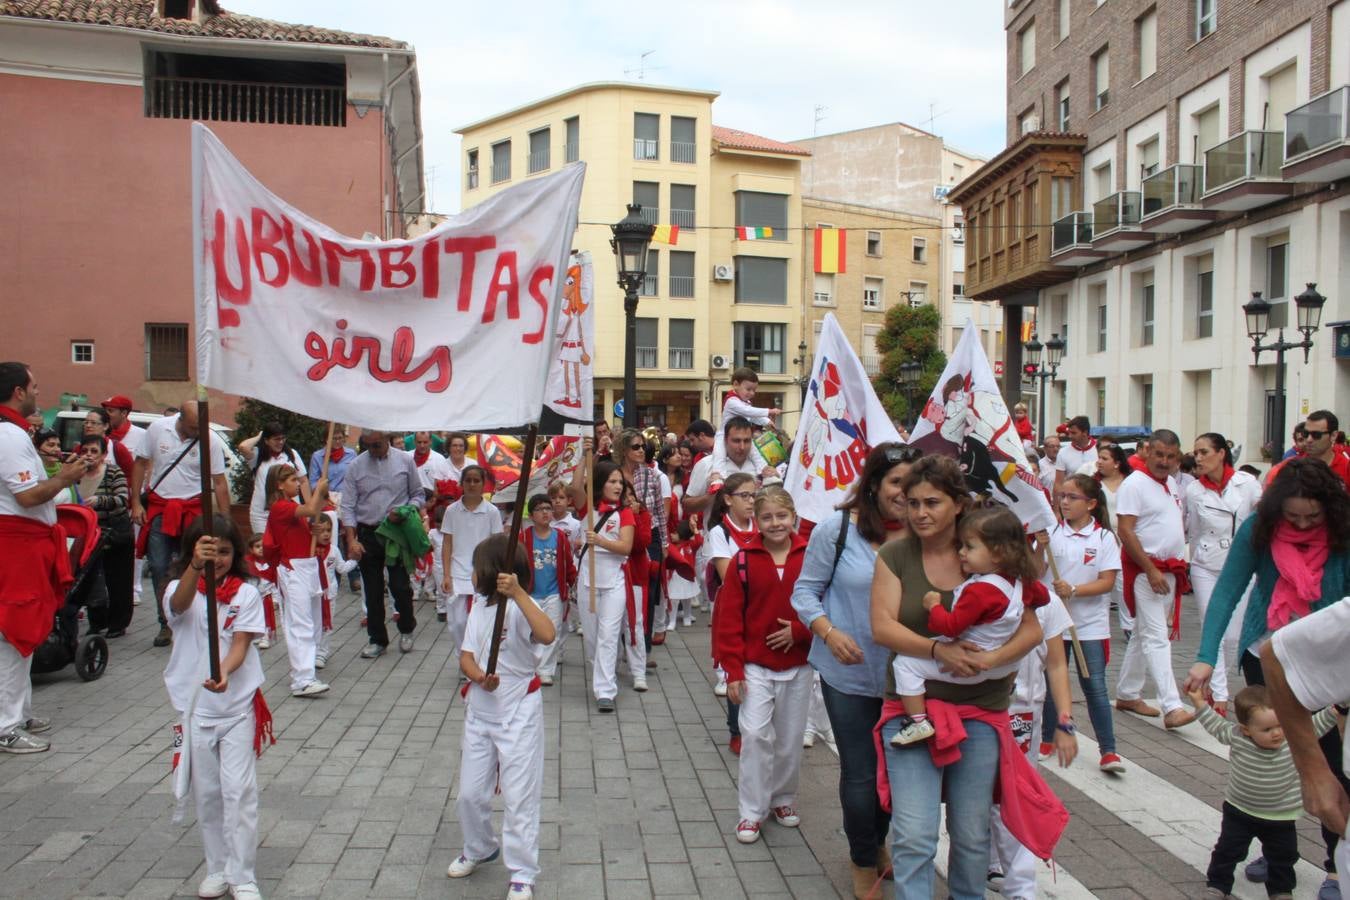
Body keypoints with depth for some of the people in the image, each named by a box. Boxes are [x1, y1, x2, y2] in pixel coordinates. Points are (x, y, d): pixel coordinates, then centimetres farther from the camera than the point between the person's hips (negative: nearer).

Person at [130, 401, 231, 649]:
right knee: (159, 568, 3)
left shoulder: (212, 440, -9)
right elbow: (141, 463, 5)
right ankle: (166, 624, 15)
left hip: (194, 510, -2)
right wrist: (136, 503, 1)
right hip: (159, 507, 2)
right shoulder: (157, 429, -5)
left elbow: (219, 482, -6)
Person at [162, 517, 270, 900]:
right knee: (206, 793, 13)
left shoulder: (246, 594, -4)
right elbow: (180, 604, -30)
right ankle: (217, 868, 28)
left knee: (239, 791, -2)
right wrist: (196, 566, -51)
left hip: (239, 705, -1)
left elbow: (240, 644, -12)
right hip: (194, 707, 1)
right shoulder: (180, 589, -5)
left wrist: (224, 672, -34)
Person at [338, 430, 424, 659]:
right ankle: (377, 640, 23)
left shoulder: (405, 460, -1)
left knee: (401, 586, -2)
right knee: (372, 591, 9)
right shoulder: (357, 465, 0)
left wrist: (404, 512, -14)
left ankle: (406, 630, 25)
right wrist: (352, 540, -10)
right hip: (367, 534, 2)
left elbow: (418, 496, 6)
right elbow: (347, 506, -1)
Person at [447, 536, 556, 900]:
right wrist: (480, 677, -23)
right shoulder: (479, 609, 4)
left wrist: (518, 593, -43)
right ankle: (479, 849, 42)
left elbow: (547, 635, -39)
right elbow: (466, 658, -1)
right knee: (470, 793, 18)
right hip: (479, 713, 7)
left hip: (518, 715, -7)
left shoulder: (520, 608, -18)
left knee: (519, 798, 2)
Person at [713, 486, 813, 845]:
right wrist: (733, 669, -8)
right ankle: (751, 812, 7)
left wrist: (800, 630, -16)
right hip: (755, 665, -1)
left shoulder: (811, 557, -5)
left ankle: (783, 798, 33)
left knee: (790, 738, 13)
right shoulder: (744, 560, -6)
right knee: (756, 734, -7)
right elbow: (730, 617, -5)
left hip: (798, 664, 1)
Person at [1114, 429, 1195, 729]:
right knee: (1157, 637, -11)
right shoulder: (1134, 484, -12)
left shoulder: (1171, 483, 13)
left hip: (1170, 569, 8)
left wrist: (1178, 566, 13)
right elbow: (1125, 532, -18)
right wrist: (1151, 570, -20)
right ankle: (1172, 707, -15)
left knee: (1144, 635, 14)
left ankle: (1127, 694, 23)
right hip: (1145, 570, -8)